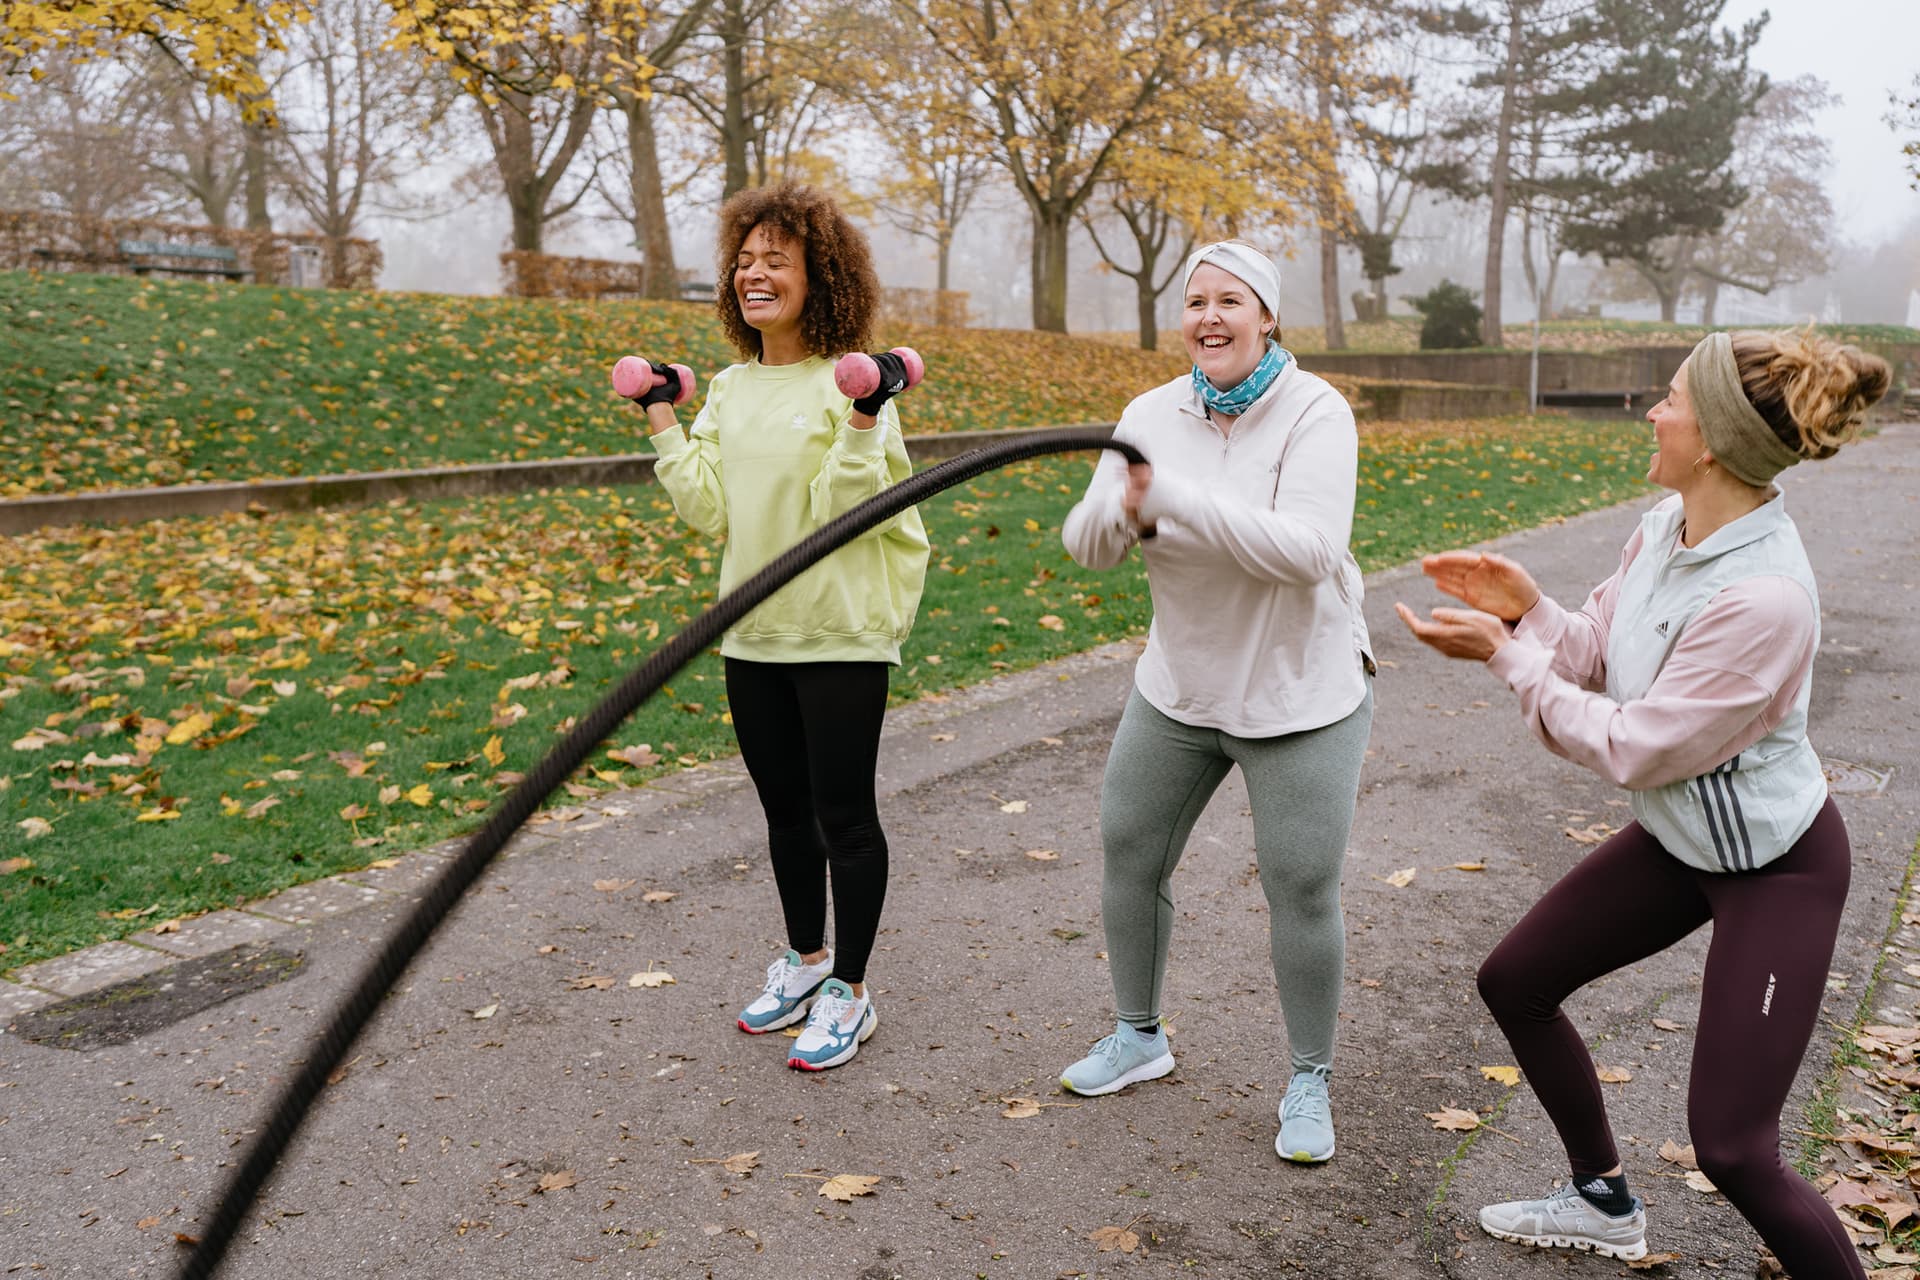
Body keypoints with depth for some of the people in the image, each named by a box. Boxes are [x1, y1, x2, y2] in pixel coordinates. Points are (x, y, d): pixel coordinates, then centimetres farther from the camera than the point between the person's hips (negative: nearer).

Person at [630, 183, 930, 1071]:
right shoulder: (729, 390, 9)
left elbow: (840, 512, -18)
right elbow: (710, 511, 3)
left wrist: (863, 424, -29)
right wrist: (662, 423, 4)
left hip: (842, 636, -6)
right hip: (754, 635, 7)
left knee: (843, 815, 3)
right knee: (784, 810, 19)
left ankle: (849, 991, 20)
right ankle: (805, 957, 38)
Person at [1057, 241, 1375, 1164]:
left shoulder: (1314, 412, -17)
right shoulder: (1153, 415, -3)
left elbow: (1307, 551, -31)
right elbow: (1086, 546, -7)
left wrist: (1178, 499, -38)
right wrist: (1125, 508, -30)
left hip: (1300, 693, -5)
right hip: (1178, 687, 5)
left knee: (1302, 889, -2)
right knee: (1129, 853, 11)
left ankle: (1310, 1081, 20)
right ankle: (1139, 1036, 33)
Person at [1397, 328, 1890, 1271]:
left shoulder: (1762, 596, -34)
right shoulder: (1666, 525, -8)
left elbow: (1634, 749, -26)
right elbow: (1598, 654, 2)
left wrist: (1504, 653, -22)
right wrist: (1524, 607, -17)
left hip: (1775, 866, -9)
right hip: (1676, 836, 9)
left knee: (1730, 1149, -9)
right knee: (1512, 982, 16)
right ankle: (1605, 1204, 38)